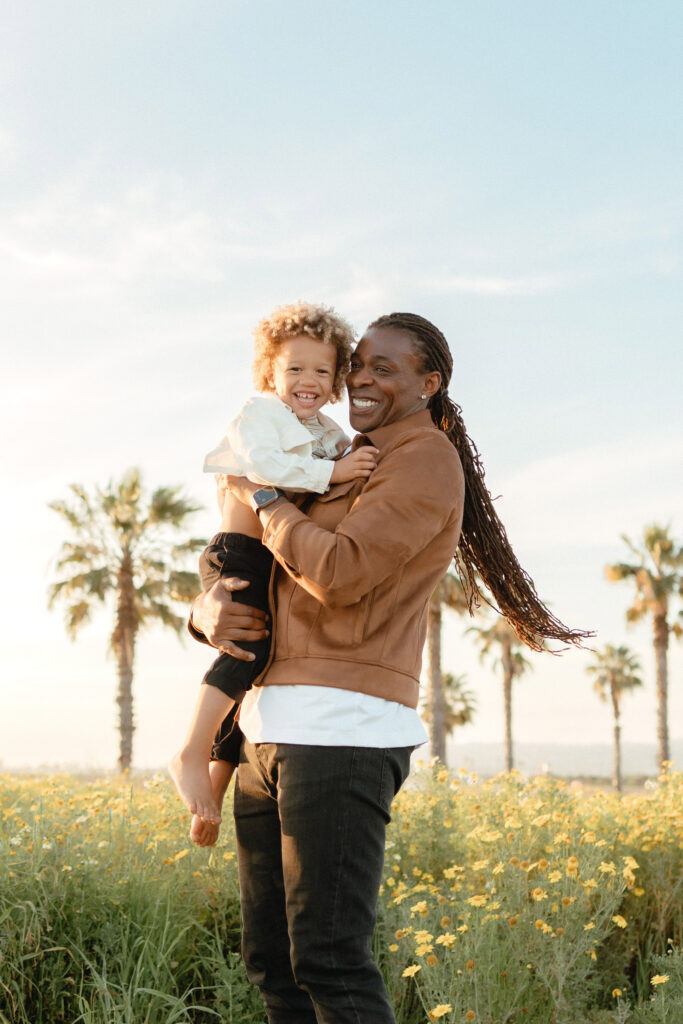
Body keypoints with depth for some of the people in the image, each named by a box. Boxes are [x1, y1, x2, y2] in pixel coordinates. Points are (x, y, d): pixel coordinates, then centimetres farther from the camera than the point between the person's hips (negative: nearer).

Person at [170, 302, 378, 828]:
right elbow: (263, 464, -24)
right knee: (252, 645, -28)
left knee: (253, 676, 9)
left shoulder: (329, 433, 18)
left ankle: (215, 785, 18)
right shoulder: (260, 414, -5)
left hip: (279, 568, 8)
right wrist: (332, 471, -26)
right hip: (239, 556, -8)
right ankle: (191, 756, -23)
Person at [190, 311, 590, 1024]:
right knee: (269, 960, 10)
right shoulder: (340, 474, 24)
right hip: (272, 729, 9)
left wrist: (261, 495, -3)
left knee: (328, 963, -11)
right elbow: (247, 577, 23)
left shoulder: (427, 458, -2)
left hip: (341, 728, -9)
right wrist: (210, 610, -2)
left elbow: (340, 575, -17)